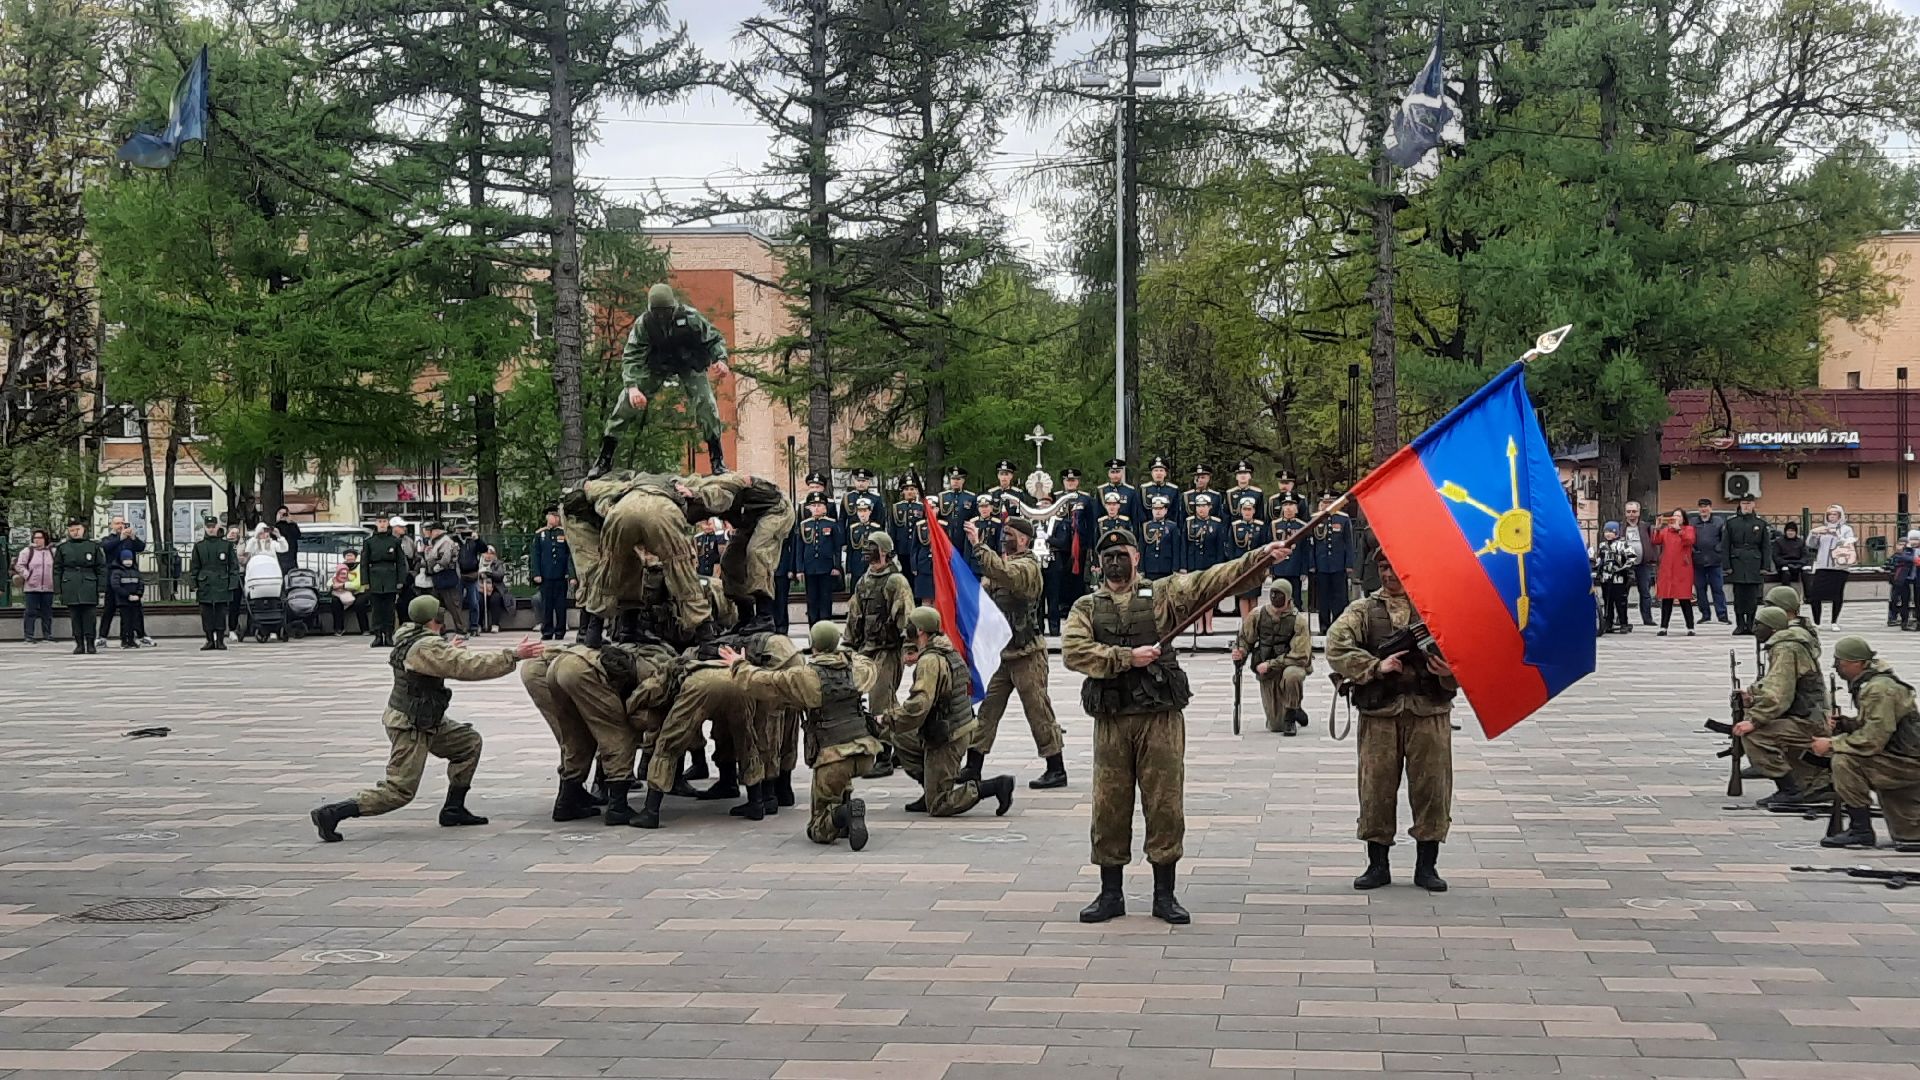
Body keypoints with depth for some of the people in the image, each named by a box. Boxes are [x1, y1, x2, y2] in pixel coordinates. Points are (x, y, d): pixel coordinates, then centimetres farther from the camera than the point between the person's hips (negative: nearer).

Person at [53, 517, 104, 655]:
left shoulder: (93, 546, 6)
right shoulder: (62, 547, 9)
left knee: (89, 616, -3)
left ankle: (90, 644, 3)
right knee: (75, 617, 3)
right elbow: (57, 569, 10)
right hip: (70, 587, 1)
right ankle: (79, 644, 8)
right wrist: (58, 589, 3)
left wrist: (101, 587, 0)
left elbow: (101, 567, 7)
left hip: (89, 586, -1)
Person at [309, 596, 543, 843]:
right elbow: (471, 666, -29)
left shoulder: (409, 635, 4)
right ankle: (331, 814, -8)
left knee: (469, 742, 13)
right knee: (400, 790, -8)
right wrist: (514, 656, -27)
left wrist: (450, 651, 30)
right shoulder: (428, 648, -25)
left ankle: (454, 809, 17)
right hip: (409, 727, -10)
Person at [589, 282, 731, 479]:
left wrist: (721, 360, -35)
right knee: (626, 402, -11)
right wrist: (632, 387, -42)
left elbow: (715, 339, -14)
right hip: (656, 365, 1)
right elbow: (631, 357, -26)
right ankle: (604, 459, -2)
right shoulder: (643, 323, -24)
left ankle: (717, 459, -5)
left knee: (705, 402, -20)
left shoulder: (691, 318, -26)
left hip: (689, 364, -1)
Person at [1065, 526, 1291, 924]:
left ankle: (1164, 895, 11)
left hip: (1161, 717, -1)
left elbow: (1210, 581, -2)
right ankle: (1111, 894, 15)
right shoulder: (1086, 607, 9)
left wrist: (1259, 557, -14)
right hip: (1110, 720, 1)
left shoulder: (1163, 595, 8)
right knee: (1109, 808, 4)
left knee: (1165, 806, 1)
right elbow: (1072, 651, -7)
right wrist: (1127, 657, -15)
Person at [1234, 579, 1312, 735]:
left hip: (1290, 666, -3)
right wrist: (1239, 653, -13)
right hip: (1267, 675, 3)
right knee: (1275, 726, 1)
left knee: (1292, 675, -42)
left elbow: (1300, 657, -17)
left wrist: (1270, 664, -20)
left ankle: (1290, 715, -16)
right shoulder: (1258, 615, -4)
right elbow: (1244, 638, 10)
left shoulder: (1299, 621, -14)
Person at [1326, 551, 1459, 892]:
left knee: (1432, 786, 2)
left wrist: (1450, 670, -14)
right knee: (1376, 786, 2)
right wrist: (1376, 666, -14)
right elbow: (1336, 648, -4)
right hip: (1379, 712, 0)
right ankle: (1378, 864, 14)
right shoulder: (1362, 610, 9)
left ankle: (1426, 865, 13)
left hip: (1429, 712, 0)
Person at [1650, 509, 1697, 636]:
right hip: (1667, 570, 3)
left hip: (1682, 570, -3)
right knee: (1666, 599, 3)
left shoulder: (1688, 529, 5)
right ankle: (1663, 627, 6)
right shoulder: (1665, 530, 14)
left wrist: (1679, 529, -22)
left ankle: (1690, 628, 2)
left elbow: (1689, 541, -15)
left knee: (1685, 599, -3)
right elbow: (1656, 541, 1)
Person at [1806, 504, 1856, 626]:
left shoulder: (1846, 529, 7)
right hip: (1821, 567, 2)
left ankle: (1835, 622, 10)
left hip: (1839, 567, -2)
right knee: (1814, 595, -6)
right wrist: (1813, 533, -8)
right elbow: (1810, 544, 10)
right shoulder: (1821, 528, 16)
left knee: (1837, 595, -2)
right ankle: (1816, 622, 4)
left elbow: (1849, 544, -7)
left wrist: (1837, 535, -20)